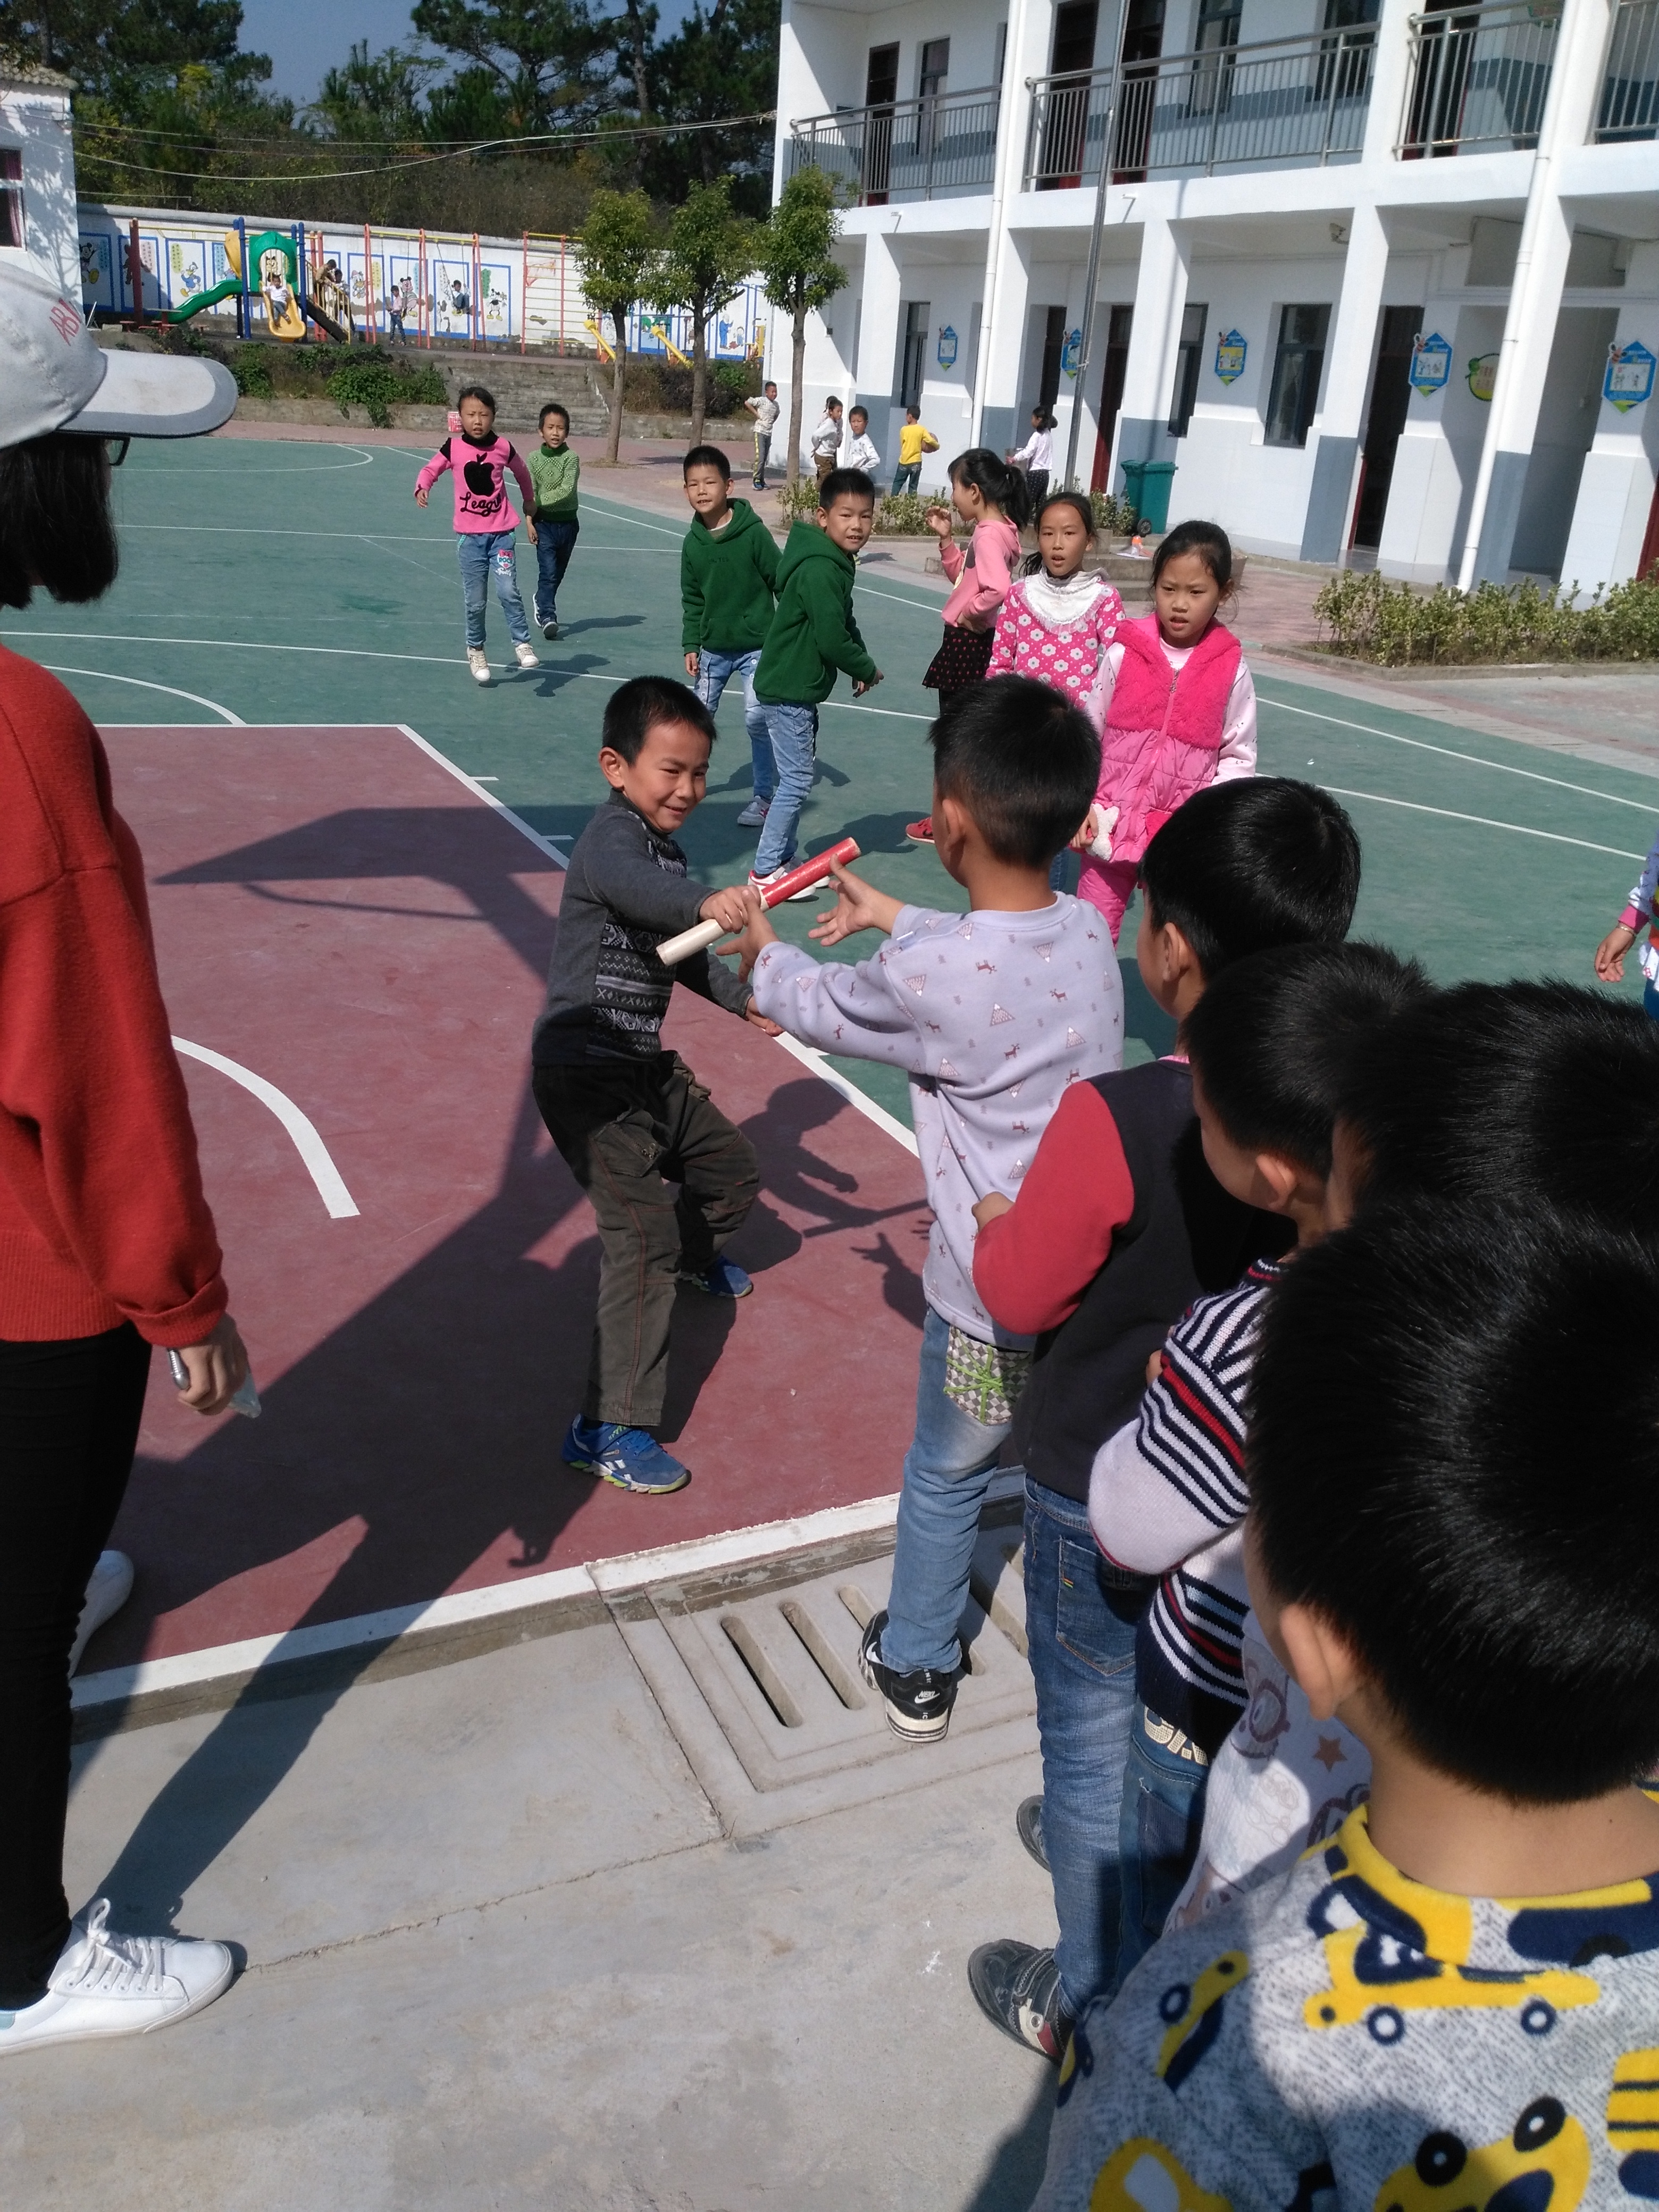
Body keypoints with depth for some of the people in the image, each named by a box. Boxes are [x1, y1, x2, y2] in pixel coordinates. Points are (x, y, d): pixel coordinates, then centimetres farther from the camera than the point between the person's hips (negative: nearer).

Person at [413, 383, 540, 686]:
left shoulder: (503, 447, -3)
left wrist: (530, 514, 23)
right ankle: (475, 650, 22)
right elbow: (430, 470, 6)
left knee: (508, 591, -15)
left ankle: (522, 644, -1)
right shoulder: (453, 448, -5)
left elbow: (523, 476, 14)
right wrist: (422, 488, -16)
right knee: (474, 601, 4)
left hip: (501, 533, 0)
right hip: (469, 536, 0)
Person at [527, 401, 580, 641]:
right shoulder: (534, 459, -2)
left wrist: (540, 501, -19)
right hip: (544, 523, -1)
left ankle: (542, 601, 40)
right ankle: (548, 616, -16)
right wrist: (530, 522, -11)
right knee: (548, 571, -13)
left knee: (558, 572, 16)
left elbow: (567, 490, -17)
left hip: (568, 523, 1)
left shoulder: (572, 458, -6)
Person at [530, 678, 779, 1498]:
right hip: (586, 1072, -10)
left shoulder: (665, 847, 11)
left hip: (644, 1066, 10)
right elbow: (627, 882, -44)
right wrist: (706, 901, -62)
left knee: (731, 1171, 24)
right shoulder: (611, 836, -18)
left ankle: (692, 1254, 58)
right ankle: (607, 1431, -11)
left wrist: (744, 997, 16)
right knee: (642, 1235, -17)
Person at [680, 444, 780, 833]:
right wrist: (691, 645, 4)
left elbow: (782, 582, -7)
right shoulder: (694, 542, -1)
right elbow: (692, 599, 8)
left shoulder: (753, 532, -14)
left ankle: (763, 797, 4)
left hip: (756, 646, -4)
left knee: (757, 719, -8)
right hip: (714, 648, 4)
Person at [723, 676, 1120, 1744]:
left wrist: (764, 951, 19)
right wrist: (892, 915, 29)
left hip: (992, 1303, -4)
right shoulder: (1090, 932, -6)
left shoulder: (923, 976, -24)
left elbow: (821, 1007, -2)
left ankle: (916, 1670, 41)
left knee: (946, 1482, 20)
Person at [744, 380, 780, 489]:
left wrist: (772, 422, 15)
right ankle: (757, 480, -7)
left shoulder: (776, 404, 12)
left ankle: (762, 480, 15)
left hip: (769, 433, 6)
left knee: (765, 459, 8)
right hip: (760, 432, -6)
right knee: (760, 457, -12)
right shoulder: (762, 401, -8)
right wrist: (757, 414, -12)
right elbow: (747, 403, -15)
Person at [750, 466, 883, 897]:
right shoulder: (820, 570, -22)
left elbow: (845, 624, 19)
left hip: (800, 687, 10)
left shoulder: (835, 562, 9)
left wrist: (860, 664, 3)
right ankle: (765, 870, 3)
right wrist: (867, 671, -8)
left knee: (796, 776, 16)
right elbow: (832, 639, -24)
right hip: (789, 689, -10)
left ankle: (783, 859, 26)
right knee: (797, 780, -5)